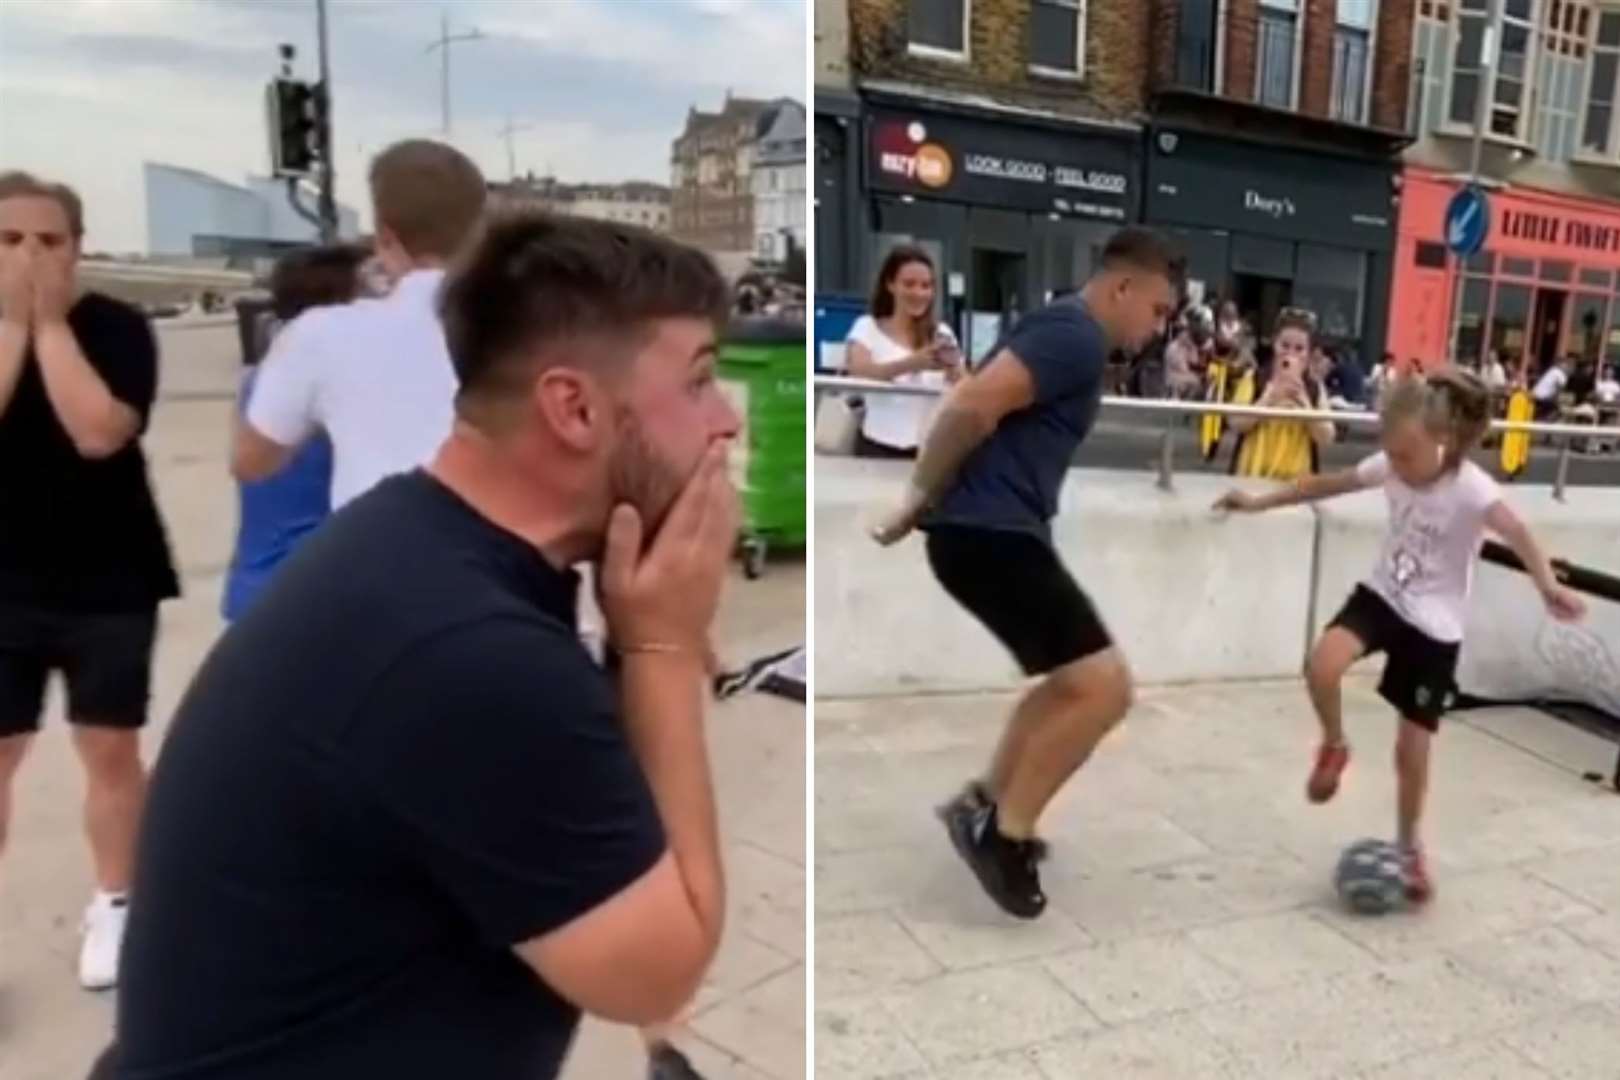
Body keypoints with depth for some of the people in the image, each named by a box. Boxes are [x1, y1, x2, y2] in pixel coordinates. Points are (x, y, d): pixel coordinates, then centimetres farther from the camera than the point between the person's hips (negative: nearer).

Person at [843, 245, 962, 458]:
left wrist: (954, 372, -21)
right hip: (880, 446, -2)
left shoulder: (942, 333, 12)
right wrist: (912, 363, -34)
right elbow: (859, 372, -18)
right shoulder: (867, 327, 3)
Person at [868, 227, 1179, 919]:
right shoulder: (1075, 336, -12)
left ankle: (988, 808, 31)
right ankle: (1000, 829, 3)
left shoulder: (1069, 336, 21)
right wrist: (919, 501, -14)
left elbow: (976, 406, 26)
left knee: (1074, 684, 23)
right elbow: (973, 407, -25)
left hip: (1000, 531, 11)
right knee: (1104, 685, -10)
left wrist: (925, 500, 19)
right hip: (988, 534, -11)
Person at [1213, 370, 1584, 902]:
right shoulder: (1391, 466, -8)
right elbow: (1325, 484, 6)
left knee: (1412, 749, 4)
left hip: (1435, 627, -3)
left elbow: (1516, 533, -42)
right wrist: (1259, 502, 9)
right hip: (1381, 595, 3)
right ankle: (1334, 747, 4)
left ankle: (1409, 849, 29)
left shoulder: (1470, 488, -24)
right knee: (1322, 667, -28)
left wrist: (1548, 585, -61)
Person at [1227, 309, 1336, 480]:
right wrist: (1271, 395, -15)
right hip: (1252, 476, -1)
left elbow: (1326, 438, -4)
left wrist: (1302, 397, -13)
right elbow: (1237, 424, -8)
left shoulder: (1315, 389, 5)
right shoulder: (1254, 380, 2)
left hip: (1296, 480, 1)